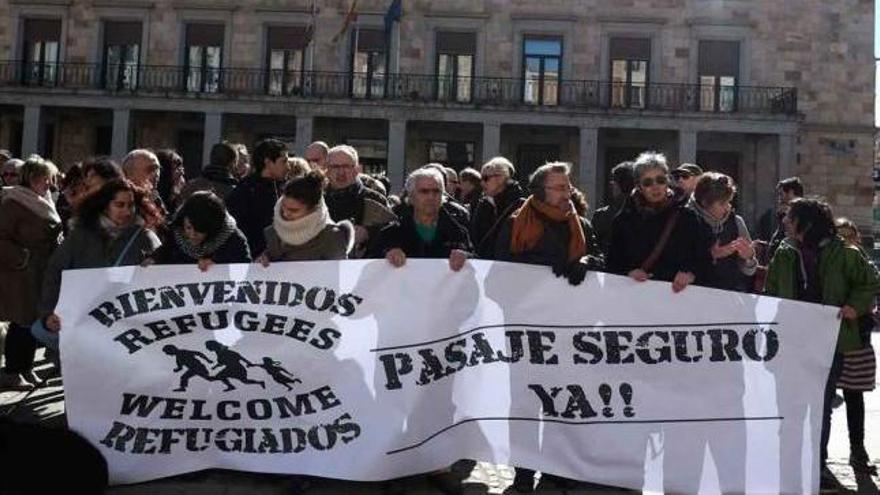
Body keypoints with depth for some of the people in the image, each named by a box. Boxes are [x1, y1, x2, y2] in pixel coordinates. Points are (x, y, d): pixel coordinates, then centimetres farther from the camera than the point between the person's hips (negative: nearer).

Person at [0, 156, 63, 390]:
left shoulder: (44, 202, 13)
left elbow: (53, 235, 25)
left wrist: (59, 242, 7)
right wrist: (22, 258, -17)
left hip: (42, 274, 8)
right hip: (21, 275, -8)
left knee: (35, 320, 11)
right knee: (22, 322, -3)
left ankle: (26, 368, 23)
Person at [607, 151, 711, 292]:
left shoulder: (687, 217, 7)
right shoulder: (624, 220, 9)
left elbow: (703, 259, 6)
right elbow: (613, 265, 10)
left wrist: (690, 274, -13)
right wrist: (628, 273, -10)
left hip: (678, 292, -2)